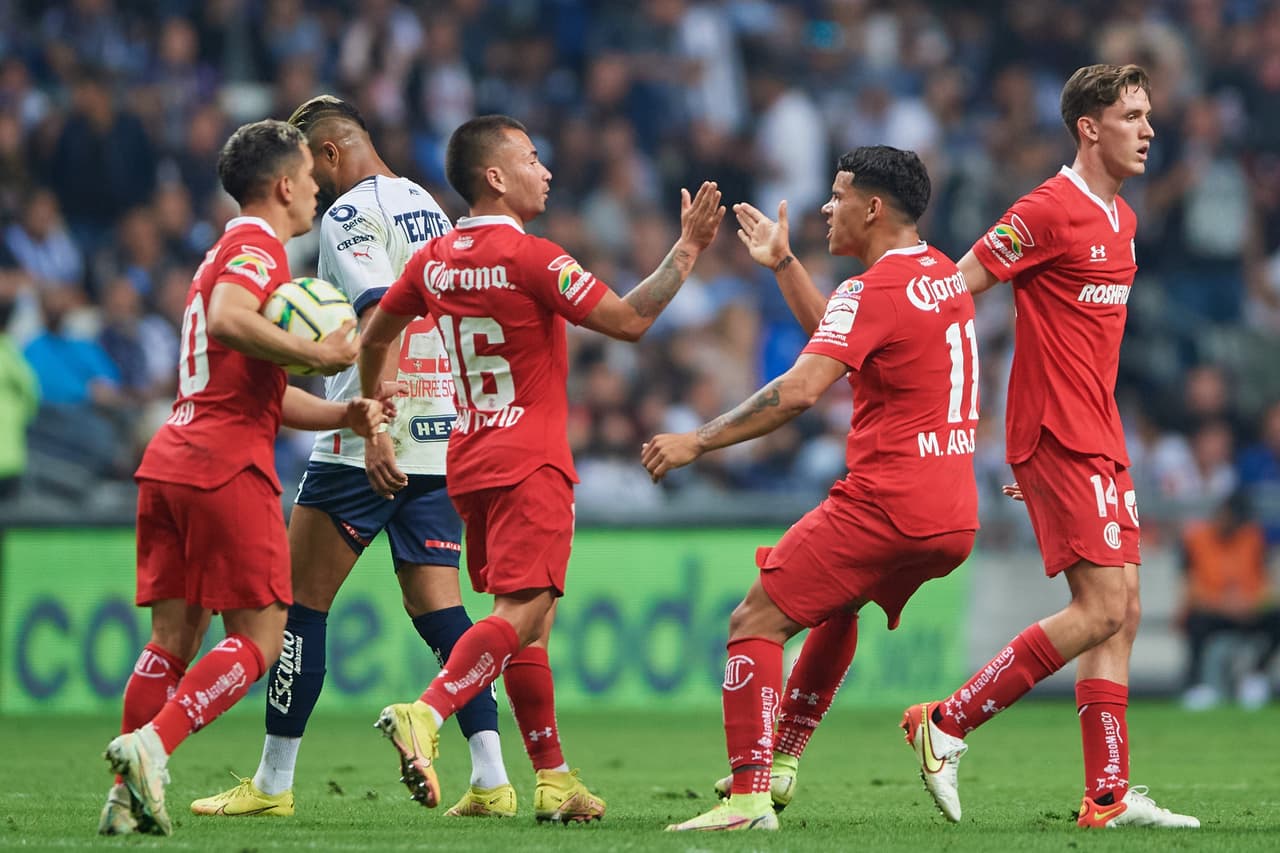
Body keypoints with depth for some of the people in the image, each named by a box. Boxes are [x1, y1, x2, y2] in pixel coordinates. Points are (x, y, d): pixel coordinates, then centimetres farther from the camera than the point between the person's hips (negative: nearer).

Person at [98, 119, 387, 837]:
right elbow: (228, 321, -26)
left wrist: (344, 414, 13)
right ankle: (151, 744, -21)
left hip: (171, 462, 9)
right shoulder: (258, 247, -4)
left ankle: (126, 797, -1)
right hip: (227, 467, -9)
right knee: (259, 640, -5)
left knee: (174, 638, 7)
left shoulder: (229, 252, 27)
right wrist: (319, 354, -18)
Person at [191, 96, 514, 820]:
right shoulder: (430, 208, 17)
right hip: (443, 440, 8)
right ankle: (491, 779, -5)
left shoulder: (352, 213, -9)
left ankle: (273, 782, 3)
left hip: (371, 442, -8)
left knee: (301, 603, 1)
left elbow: (382, 314, -22)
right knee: (436, 606, 6)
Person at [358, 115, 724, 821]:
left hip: (469, 460, 8)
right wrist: (687, 250, -7)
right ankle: (425, 715, -36)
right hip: (531, 463, -8)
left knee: (528, 619, 12)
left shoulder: (435, 259, 8)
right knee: (521, 611, -16)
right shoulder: (531, 259, -14)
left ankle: (553, 780, 13)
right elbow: (629, 320, -14)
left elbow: (372, 341, 17)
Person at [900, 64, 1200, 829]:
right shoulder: (1049, 211, -12)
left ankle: (1109, 796, 7)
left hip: (1098, 438, 9)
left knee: (1123, 613, 6)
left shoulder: (1122, 219, 15)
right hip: (1059, 438, -9)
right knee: (1102, 610, -13)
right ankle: (945, 726, -6)